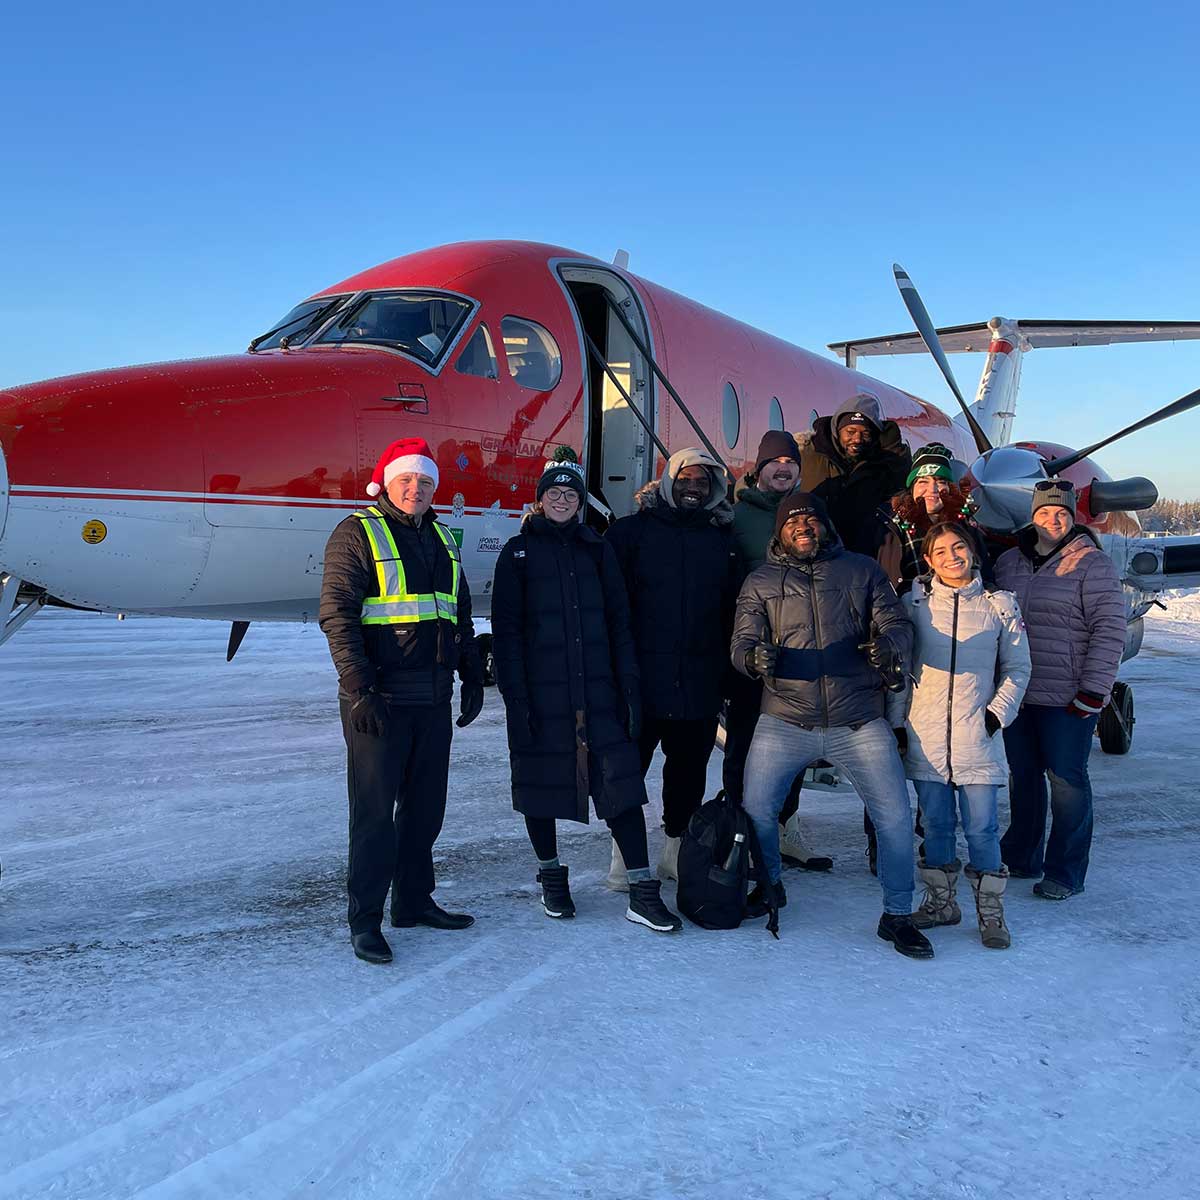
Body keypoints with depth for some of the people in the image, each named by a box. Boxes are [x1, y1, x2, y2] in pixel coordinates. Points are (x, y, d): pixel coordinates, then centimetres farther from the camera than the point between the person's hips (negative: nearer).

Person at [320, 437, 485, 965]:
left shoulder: (441, 538, 15)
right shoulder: (357, 533, -5)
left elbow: (460, 615, 21)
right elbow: (337, 615, -12)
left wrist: (472, 677, 15)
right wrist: (359, 689, -18)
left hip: (434, 698, 7)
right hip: (379, 700, -7)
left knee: (426, 806, 13)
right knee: (375, 811, -2)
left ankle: (415, 901, 26)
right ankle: (365, 920, 8)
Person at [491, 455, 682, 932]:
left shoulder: (597, 549, 10)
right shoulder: (519, 551, 3)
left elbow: (619, 620, 9)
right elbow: (505, 629, -1)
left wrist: (629, 685, 2)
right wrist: (514, 696, -9)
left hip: (598, 690, 2)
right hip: (540, 692, -1)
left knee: (621, 780, -5)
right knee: (541, 783, 8)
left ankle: (643, 892, -1)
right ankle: (551, 876, 28)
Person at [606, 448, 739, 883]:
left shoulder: (723, 537, 10)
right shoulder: (633, 531, 0)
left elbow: (733, 608, 13)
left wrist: (728, 669, 8)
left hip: (700, 683, 3)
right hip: (642, 679, -3)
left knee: (689, 770, 12)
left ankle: (677, 848, 27)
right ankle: (626, 852, 18)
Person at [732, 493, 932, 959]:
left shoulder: (862, 571, 10)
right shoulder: (760, 582, 11)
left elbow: (896, 623, 4)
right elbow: (741, 642, 3)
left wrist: (890, 641, -21)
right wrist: (755, 656, -21)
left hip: (860, 722, 0)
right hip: (785, 721, 0)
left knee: (896, 816, -4)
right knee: (755, 807, -4)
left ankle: (897, 916, 16)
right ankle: (769, 886, 26)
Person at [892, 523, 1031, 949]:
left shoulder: (999, 604, 4)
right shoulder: (915, 602, 4)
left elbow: (1017, 669, 10)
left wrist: (999, 712, -3)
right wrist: (897, 722, 4)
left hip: (977, 736, -1)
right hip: (925, 737, 1)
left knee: (981, 828, 0)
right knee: (936, 824, 10)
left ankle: (990, 910, 14)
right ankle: (940, 901, 24)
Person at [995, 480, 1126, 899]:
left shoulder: (1092, 564, -6)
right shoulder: (1008, 562, 10)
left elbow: (1110, 630, -10)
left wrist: (1093, 691, -15)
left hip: (1067, 699, -5)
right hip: (1017, 694, 6)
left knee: (1067, 779, 1)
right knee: (1022, 774, 15)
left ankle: (1065, 872, 12)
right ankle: (1022, 857, 29)